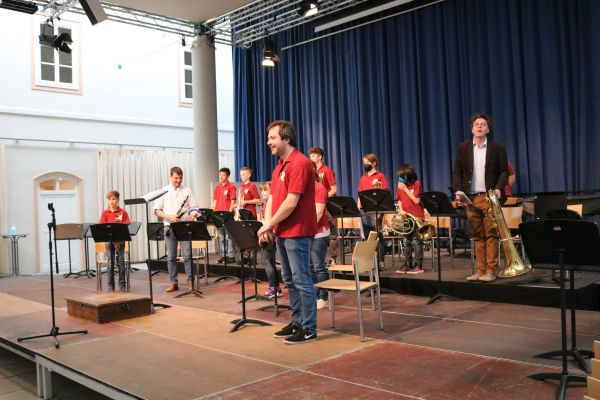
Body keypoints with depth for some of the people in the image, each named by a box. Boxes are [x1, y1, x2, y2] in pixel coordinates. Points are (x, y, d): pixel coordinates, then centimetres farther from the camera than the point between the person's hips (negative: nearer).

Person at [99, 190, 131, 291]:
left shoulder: (123, 212, 3)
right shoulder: (105, 213, 4)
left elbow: (126, 226, 0)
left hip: (120, 240, 0)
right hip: (109, 239, 0)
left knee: (121, 261, 0)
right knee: (110, 262, 3)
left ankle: (122, 284, 8)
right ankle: (110, 285, 11)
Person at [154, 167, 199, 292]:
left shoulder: (187, 191, 6)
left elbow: (194, 208, 5)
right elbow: (157, 210, 3)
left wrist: (192, 215, -18)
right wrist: (169, 216, -13)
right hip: (169, 227, 1)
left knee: (187, 255, -5)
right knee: (171, 257, 5)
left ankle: (190, 282, 1)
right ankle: (173, 283, 13)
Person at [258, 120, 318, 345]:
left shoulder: (300, 163, -14)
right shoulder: (279, 166, 16)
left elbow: (291, 202, -20)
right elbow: (272, 198, 14)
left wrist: (269, 225, -12)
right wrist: (268, 225, -2)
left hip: (297, 232, -10)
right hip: (282, 232, 10)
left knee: (302, 281, -3)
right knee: (290, 280, 15)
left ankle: (309, 329, 5)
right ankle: (297, 323, 26)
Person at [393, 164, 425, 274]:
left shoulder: (416, 183, -7)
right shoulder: (400, 185, 7)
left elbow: (416, 201, -14)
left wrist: (405, 189, -16)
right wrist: (401, 210, -5)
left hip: (416, 216, -5)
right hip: (405, 216, 6)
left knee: (416, 242, -4)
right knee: (406, 242, 9)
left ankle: (418, 266, 1)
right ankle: (407, 265, 16)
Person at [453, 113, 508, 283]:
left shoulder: (497, 147, 4)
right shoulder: (463, 148, 10)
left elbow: (504, 171, 2)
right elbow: (457, 172, 9)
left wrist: (498, 188, -13)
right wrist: (458, 190, -4)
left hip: (490, 196, -2)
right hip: (471, 197, 3)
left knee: (491, 234, -3)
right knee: (477, 236, 7)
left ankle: (491, 270, 1)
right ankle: (480, 270, 12)